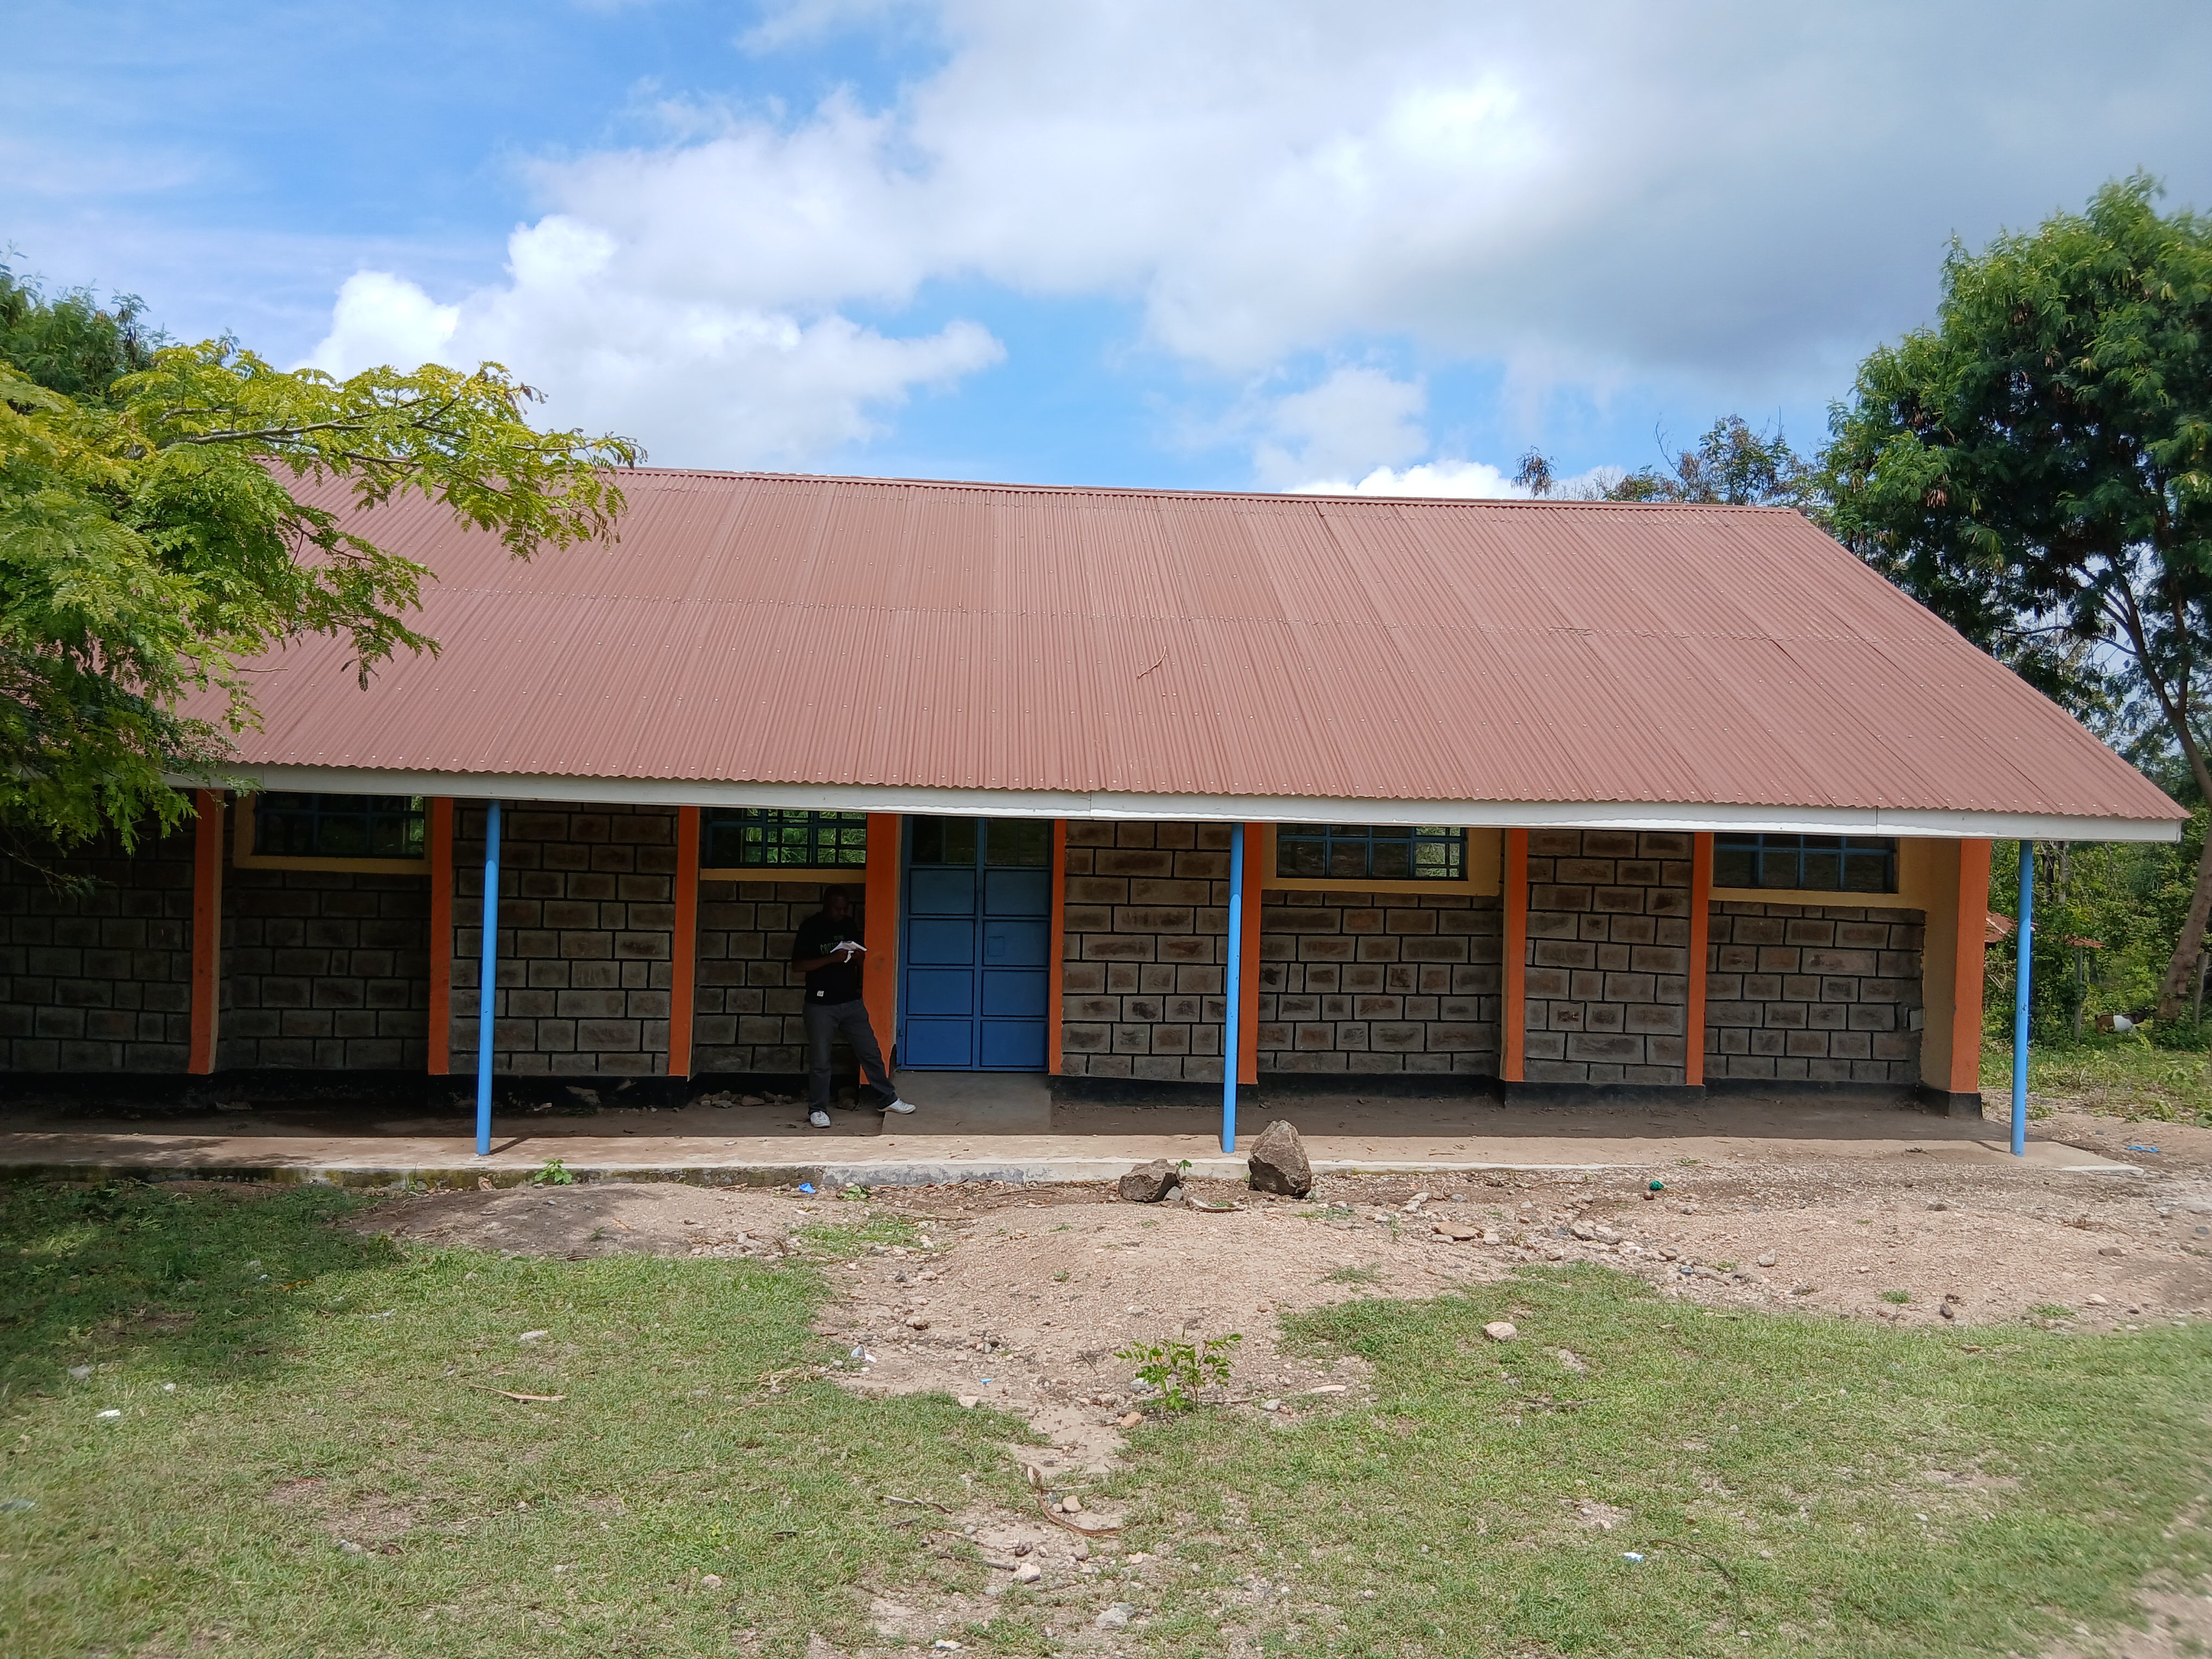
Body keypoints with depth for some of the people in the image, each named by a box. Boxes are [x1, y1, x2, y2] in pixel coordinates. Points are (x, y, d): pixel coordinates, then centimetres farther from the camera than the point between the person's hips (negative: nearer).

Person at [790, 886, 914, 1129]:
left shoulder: (849, 925, 8)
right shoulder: (810, 927, -8)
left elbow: (861, 959, 18)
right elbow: (798, 964, -13)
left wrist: (858, 956, -7)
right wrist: (832, 958, -24)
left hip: (852, 1002, 5)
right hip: (821, 1005, -5)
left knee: (871, 1053, 8)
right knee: (820, 1061, 3)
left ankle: (889, 1099, 18)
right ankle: (817, 1109, 16)